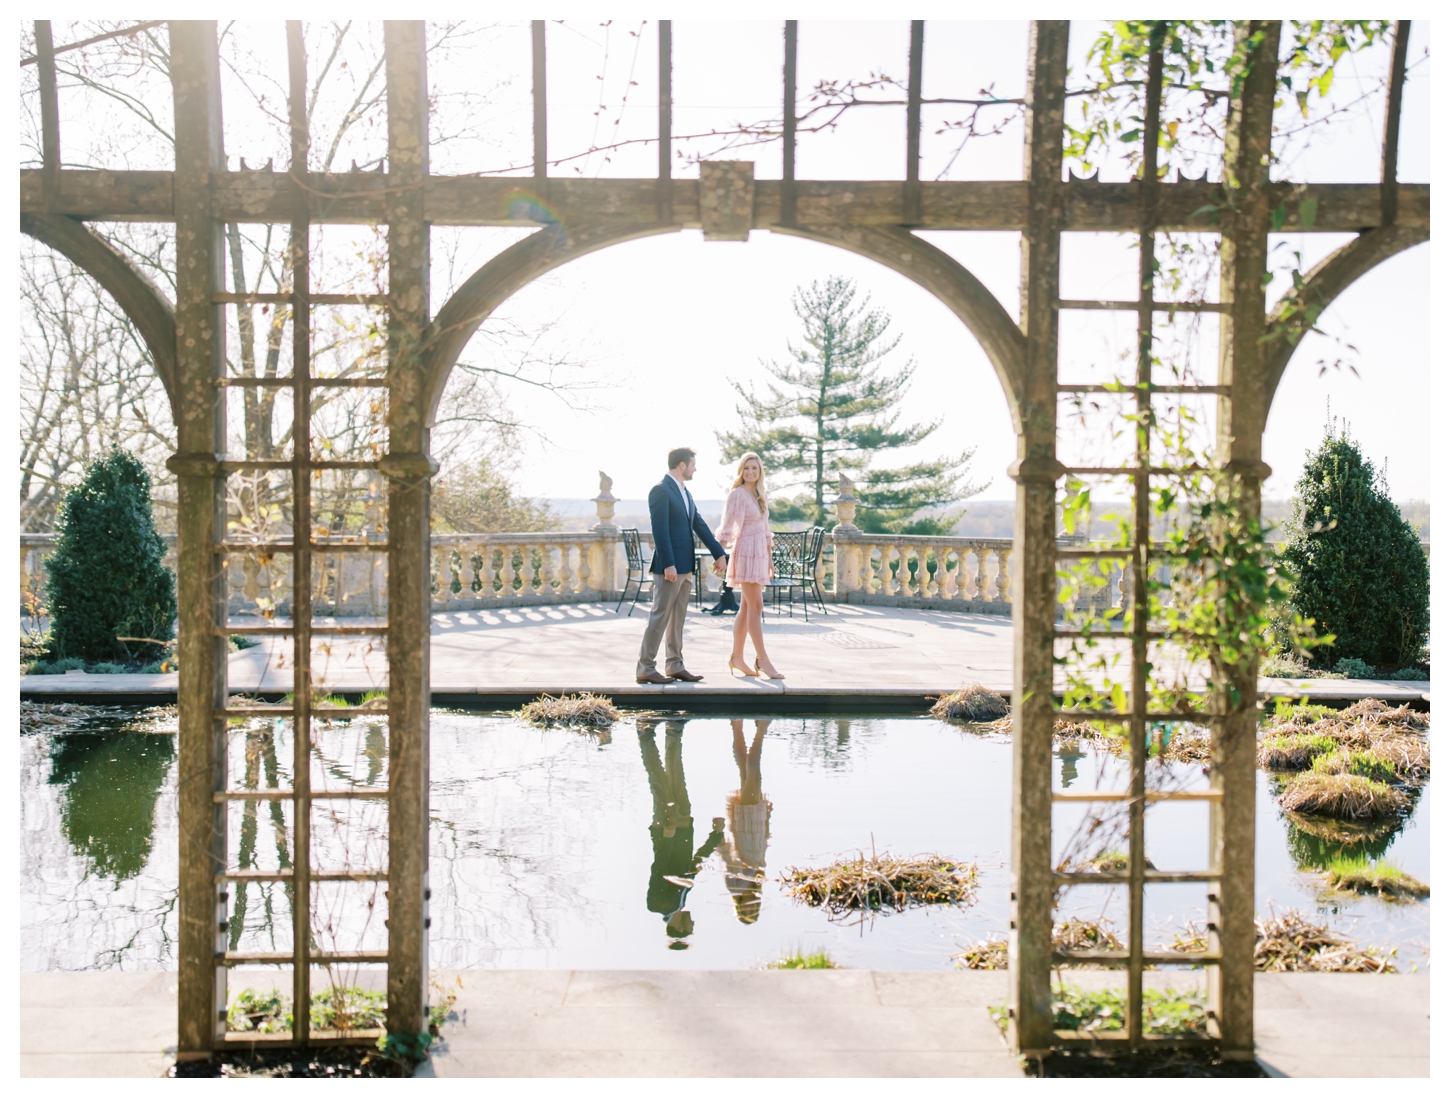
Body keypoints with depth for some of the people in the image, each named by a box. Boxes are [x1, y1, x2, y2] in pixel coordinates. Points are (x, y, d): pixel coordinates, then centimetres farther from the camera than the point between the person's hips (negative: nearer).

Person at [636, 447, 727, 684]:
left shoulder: (685, 493, 17)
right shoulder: (660, 491, -12)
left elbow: (699, 525, 17)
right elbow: (660, 530, -18)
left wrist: (719, 553, 11)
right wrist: (668, 565, -22)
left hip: (686, 567, 9)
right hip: (670, 567, -9)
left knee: (678, 619, 12)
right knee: (659, 617, -5)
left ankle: (675, 666, 18)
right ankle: (645, 669, 0)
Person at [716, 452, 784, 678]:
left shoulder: (760, 495, 16)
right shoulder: (736, 494, -6)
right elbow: (726, 528, -12)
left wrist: (769, 560, 20)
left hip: (759, 554, 8)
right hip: (745, 553, -8)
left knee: (746, 608, 10)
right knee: (756, 607, -8)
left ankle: (737, 657, 16)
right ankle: (762, 660, -5)